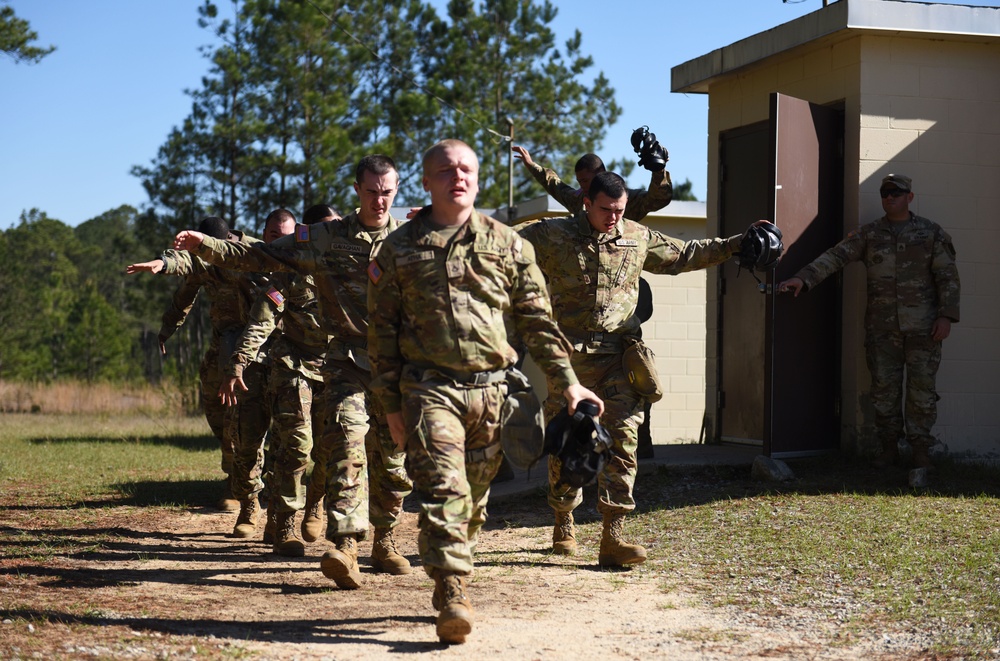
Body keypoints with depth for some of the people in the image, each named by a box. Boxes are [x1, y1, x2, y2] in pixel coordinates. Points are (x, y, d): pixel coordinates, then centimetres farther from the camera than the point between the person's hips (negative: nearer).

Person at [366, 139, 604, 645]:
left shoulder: (508, 245, 10)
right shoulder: (400, 249, 6)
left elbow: (536, 319, 12)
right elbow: (382, 330, 8)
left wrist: (566, 381, 5)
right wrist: (391, 405, 5)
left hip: (491, 390, 2)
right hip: (429, 388, -2)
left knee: (474, 498, 9)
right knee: (443, 489, -16)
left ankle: (448, 586, 25)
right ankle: (453, 594, -19)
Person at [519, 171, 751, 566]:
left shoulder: (638, 239, 11)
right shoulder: (552, 237, 0)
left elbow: (685, 254, 23)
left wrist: (736, 245, 19)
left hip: (619, 356, 2)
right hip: (570, 357, -2)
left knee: (622, 441, -10)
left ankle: (612, 537, -12)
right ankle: (564, 525, 26)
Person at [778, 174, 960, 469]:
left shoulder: (931, 233, 3)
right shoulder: (868, 234, 7)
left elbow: (948, 277, 1)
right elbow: (835, 257, -4)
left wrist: (946, 316, -9)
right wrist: (803, 278, -19)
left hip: (922, 325, -2)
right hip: (881, 327, 2)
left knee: (921, 387, -1)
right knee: (884, 387, 3)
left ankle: (920, 449, 8)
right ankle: (888, 447, 13)